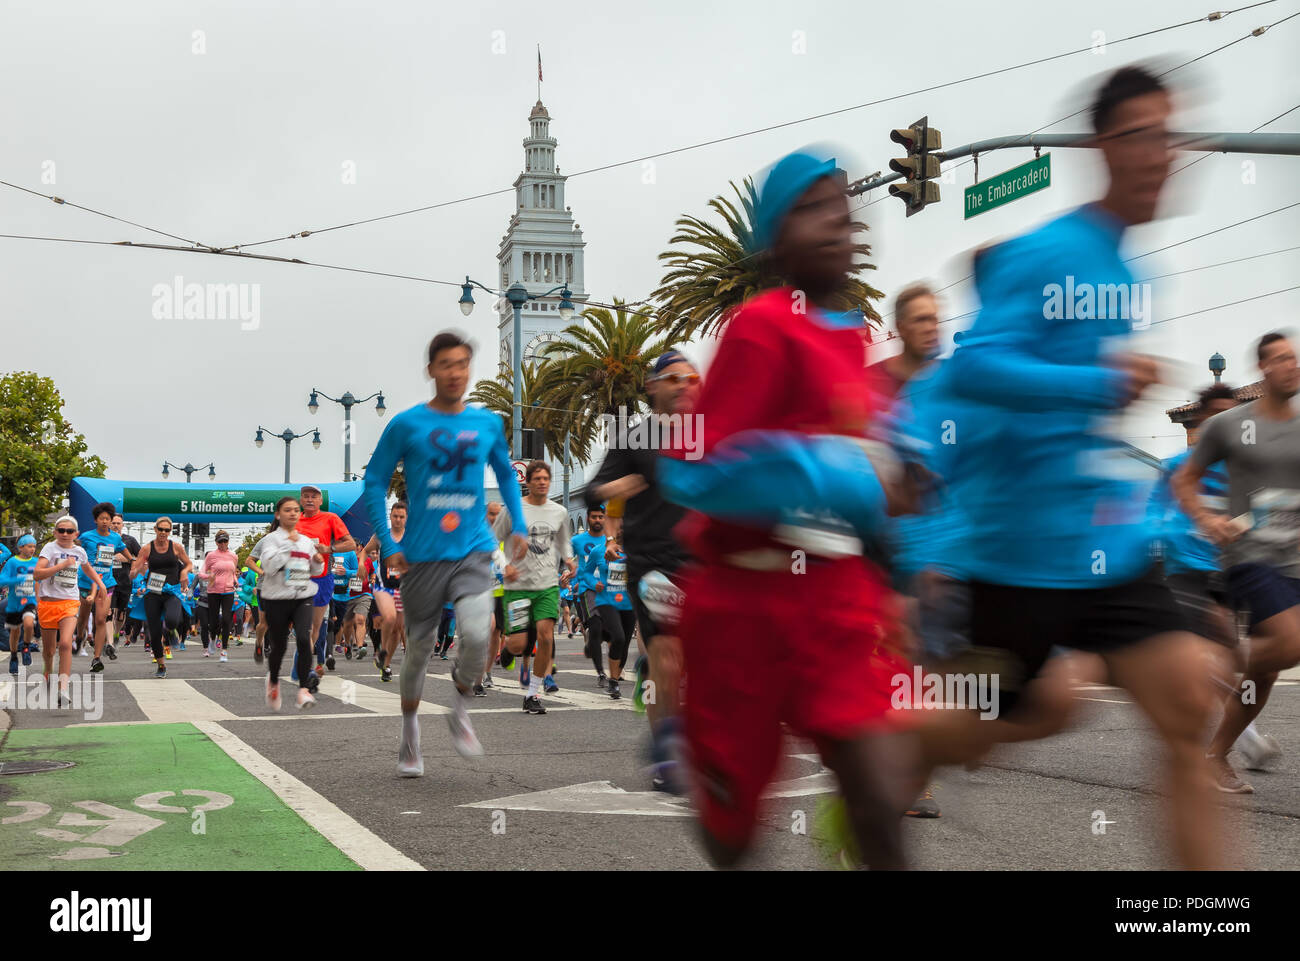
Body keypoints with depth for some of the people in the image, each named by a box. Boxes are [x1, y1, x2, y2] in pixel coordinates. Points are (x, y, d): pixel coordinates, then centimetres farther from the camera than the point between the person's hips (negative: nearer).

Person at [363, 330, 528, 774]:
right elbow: (374, 484, 3)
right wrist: (388, 546, -4)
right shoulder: (406, 425, -2)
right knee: (419, 648, 7)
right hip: (422, 555, -1)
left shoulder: (488, 423, 7)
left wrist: (518, 527, 14)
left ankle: (459, 709, 6)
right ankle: (410, 734, 29)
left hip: (473, 551, 1)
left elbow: (506, 474, 24)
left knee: (477, 633, -21)